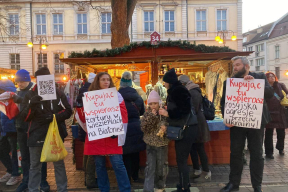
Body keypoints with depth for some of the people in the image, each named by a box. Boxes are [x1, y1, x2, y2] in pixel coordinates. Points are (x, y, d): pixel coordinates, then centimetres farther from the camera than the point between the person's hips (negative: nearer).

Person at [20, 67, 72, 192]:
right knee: (35, 166, 11)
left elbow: (68, 111, 2)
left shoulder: (59, 93, 4)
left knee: (59, 164, 10)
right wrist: (31, 105, -19)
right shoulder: (30, 95, 5)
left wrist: (55, 116, -16)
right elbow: (24, 117, 0)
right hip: (36, 135, 1)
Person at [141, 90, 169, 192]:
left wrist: (165, 127, -22)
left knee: (162, 166, 13)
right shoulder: (147, 114, -4)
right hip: (151, 144, 0)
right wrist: (151, 116, -21)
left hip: (162, 144, 0)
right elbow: (143, 128, -14)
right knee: (150, 167, 0)